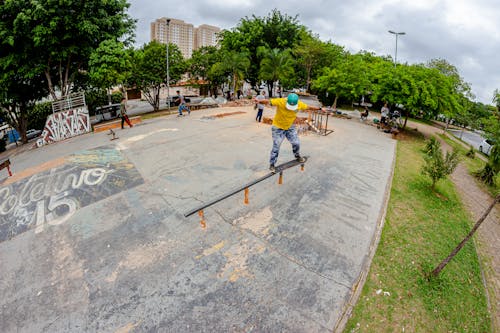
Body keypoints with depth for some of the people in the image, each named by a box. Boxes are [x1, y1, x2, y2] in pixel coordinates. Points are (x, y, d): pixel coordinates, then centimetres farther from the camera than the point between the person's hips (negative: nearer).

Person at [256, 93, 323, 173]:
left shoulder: (300, 104, -14)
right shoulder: (280, 102, -28)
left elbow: (309, 107, 3)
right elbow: (268, 101, -35)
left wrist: (319, 108, 14)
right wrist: (259, 101, -55)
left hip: (290, 127, 4)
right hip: (278, 128, -4)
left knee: (296, 143, 9)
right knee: (276, 147, -3)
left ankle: (297, 156, 40)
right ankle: (272, 165, 13)